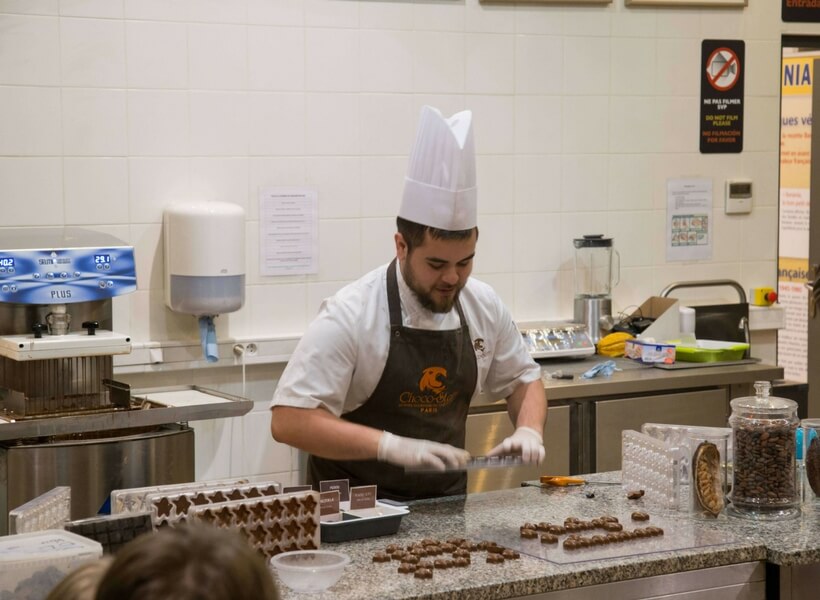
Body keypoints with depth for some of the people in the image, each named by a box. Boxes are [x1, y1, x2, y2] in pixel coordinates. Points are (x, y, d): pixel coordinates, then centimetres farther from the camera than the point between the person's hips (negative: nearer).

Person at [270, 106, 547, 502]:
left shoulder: (483, 306, 2)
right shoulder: (351, 315, -14)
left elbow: (523, 379, 19)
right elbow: (289, 421, -18)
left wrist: (529, 430, -2)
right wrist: (393, 446, -27)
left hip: (446, 506, 5)